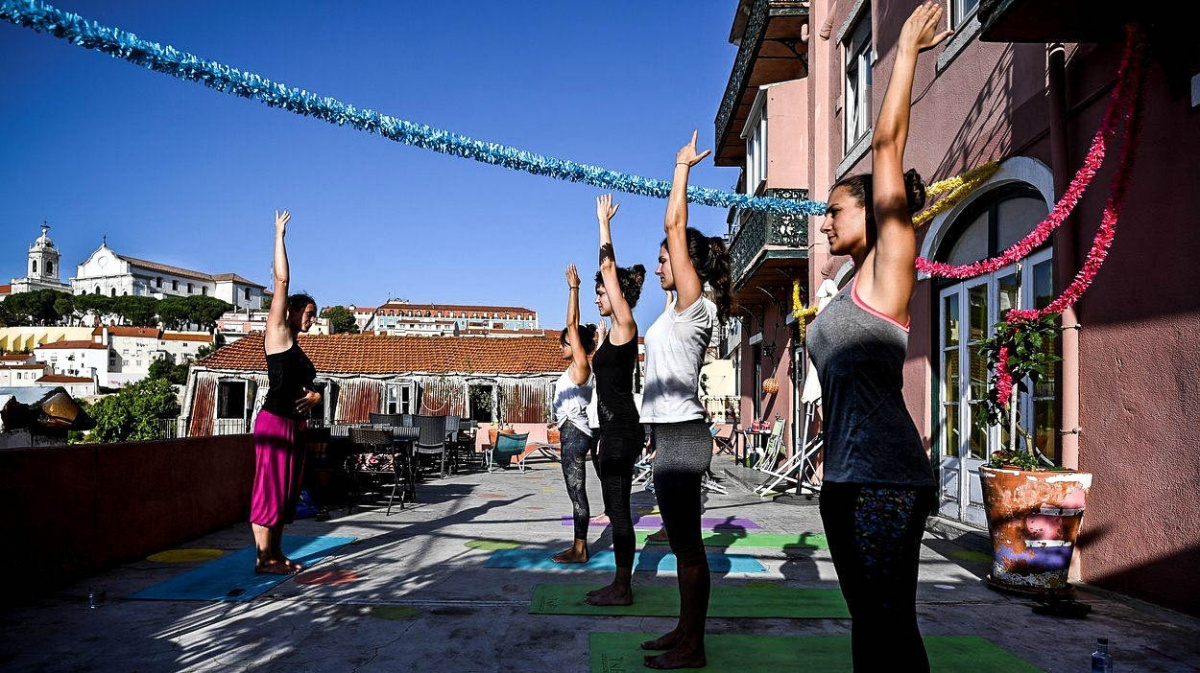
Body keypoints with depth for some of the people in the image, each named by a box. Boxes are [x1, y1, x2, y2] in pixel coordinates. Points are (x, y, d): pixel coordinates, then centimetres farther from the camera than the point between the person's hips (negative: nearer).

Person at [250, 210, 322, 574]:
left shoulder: (295, 348, 20)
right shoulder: (277, 333, -2)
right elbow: (281, 280, -8)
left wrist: (314, 395, 2)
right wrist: (279, 235, -7)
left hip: (294, 423, 9)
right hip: (274, 421, -9)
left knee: (286, 492, 11)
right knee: (269, 489, -5)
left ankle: (276, 554, 18)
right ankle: (263, 558, -1)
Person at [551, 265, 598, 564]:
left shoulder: (581, 364, -11)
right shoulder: (577, 366, 14)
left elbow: (572, 324, -12)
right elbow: (575, 326, 20)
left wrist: (574, 288, -9)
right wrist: (573, 289, 22)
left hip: (574, 433, -10)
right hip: (573, 433, 10)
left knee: (576, 491, -5)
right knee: (576, 491, 12)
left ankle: (579, 550, 0)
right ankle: (578, 547, 18)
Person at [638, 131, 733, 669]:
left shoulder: (694, 304, -11)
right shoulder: (684, 308, 14)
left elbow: (675, 226, -12)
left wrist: (682, 168, -5)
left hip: (681, 436, -10)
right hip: (674, 434, 10)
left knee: (688, 546, -2)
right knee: (683, 544, 16)